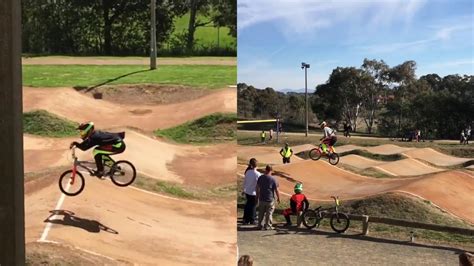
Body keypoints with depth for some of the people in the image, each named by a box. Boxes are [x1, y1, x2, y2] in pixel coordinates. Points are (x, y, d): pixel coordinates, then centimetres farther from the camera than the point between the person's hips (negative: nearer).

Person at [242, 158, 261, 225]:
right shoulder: (257, 174, -21)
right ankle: (252, 220, 22)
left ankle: (245, 219, 28)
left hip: (247, 191, 5)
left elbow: (244, 181, 5)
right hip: (253, 193, -5)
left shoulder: (247, 172, -5)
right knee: (253, 206, 10)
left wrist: (244, 189, 19)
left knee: (248, 205, 19)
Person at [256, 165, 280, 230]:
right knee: (269, 213, 7)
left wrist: (257, 197, 17)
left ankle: (260, 225, 24)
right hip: (270, 200, -4)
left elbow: (257, 188, 6)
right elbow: (276, 190, -10)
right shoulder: (273, 179, -12)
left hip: (261, 199, 4)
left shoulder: (260, 178, 0)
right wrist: (278, 198, 4)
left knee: (261, 213, 16)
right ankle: (267, 226, 12)